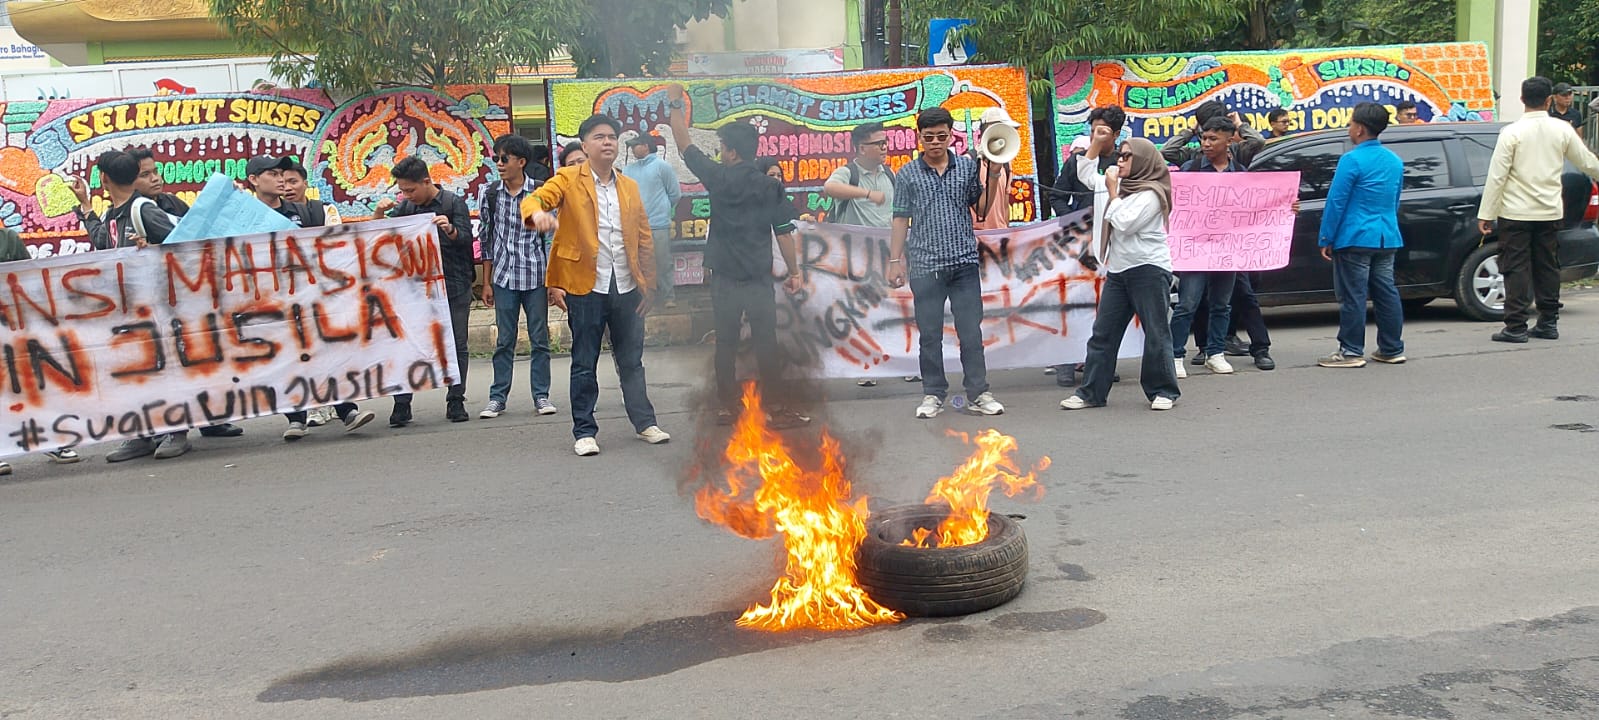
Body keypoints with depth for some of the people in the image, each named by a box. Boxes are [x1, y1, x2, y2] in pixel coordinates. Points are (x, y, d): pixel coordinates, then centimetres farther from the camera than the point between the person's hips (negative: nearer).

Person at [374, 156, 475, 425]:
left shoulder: (453, 203, -3)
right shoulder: (406, 207, 9)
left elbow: (466, 239, -11)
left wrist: (450, 229, -33)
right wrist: (380, 214, -8)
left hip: (454, 286, -3)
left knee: (456, 344, 2)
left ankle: (455, 402, 10)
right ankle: (401, 405, -1)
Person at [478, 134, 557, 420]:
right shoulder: (489, 194, 4)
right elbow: (486, 240, 9)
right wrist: (487, 283, 8)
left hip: (536, 276, -1)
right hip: (503, 276, 1)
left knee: (540, 339, 4)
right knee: (504, 340, 6)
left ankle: (541, 395, 14)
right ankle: (497, 397, 14)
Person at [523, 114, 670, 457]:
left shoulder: (629, 186, 13)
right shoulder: (569, 179, 0)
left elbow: (644, 238, 15)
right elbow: (533, 199, -15)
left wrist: (648, 283, 10)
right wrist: (538, 213, -39)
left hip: (626, 288, 4)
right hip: (585, 287, -4)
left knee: (632, 361, 13)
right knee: (584, 364, 3)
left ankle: (645, 422, 24)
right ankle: (585, 432, 11)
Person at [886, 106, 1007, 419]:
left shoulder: (967, 167, 7)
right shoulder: (908, 175, 5)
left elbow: (982, 210, 9)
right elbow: (901, 220, 6)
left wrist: (993, 176, -3)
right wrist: (895, 260, 1)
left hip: (964, 263, 1)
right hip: (925, 266, 0)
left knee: (971, 331, 2)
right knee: (930, 334, 6)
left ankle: (978, 393, 10)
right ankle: (933, 395, 15)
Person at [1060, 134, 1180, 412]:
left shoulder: (1151, 193, -10)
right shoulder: (1122, 185, 15)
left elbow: (1124, 223, -19)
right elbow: (1086, 175, 25)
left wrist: (1112, 192, -10)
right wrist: (1096, 143, 15)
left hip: (1148, 269, -8)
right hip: (1118, 271, 8)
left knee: (1155, 333, -1)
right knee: (1103, 334, 5)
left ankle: (1163, 391, 10)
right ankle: (1091, 392, 7)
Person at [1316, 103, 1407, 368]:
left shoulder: (1353, 160, -12)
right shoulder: (1395, 161, 13)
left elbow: (1336, 202, -13)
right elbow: (1395, 202, 20)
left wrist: (1325, 239, -8)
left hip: (1355, 238, -8)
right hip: (1387, 238, 8)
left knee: (1353, 296, -3)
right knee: (1387, 293, 11)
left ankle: (1351, 352, -1)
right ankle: (1392, 349, 16)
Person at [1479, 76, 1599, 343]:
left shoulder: (1512, 132, -11)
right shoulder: (1562, 130, 1)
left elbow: (1497, 176, -13)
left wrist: (1485, 214, -9)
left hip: (1516, 213, -4)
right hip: (1550, 211, 4)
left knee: (1516, 269, -1)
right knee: (1547, 267, 13)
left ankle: (1516, 327, -3)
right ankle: (1548, 323, 19)